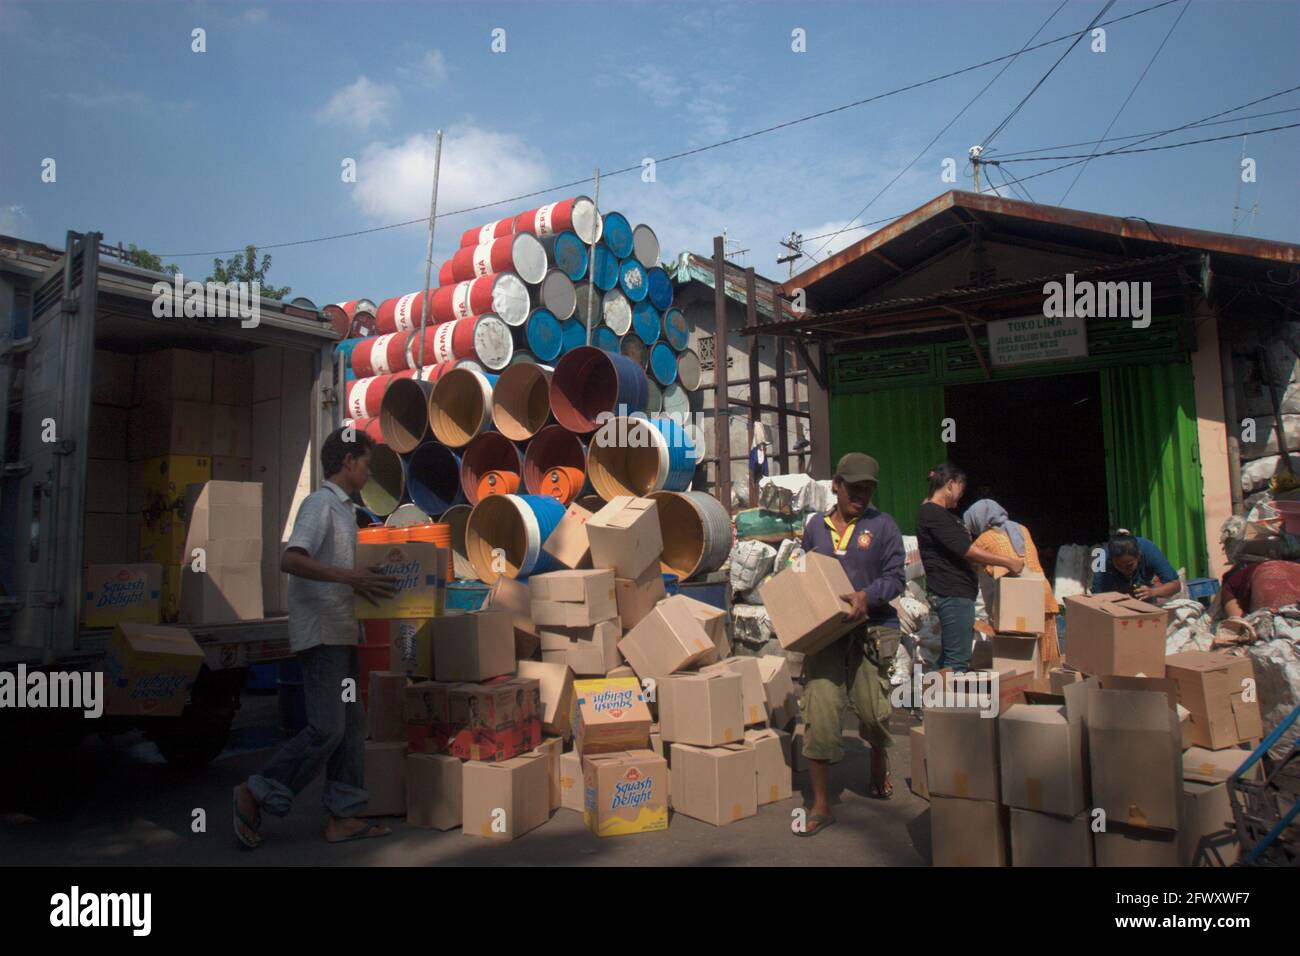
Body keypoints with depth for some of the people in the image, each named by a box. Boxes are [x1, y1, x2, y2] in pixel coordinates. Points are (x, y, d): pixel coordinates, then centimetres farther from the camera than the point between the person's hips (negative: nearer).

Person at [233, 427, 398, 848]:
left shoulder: (343, 508, 18)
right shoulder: (320, 503, -11)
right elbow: (290, 560, -24)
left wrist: (365, 580, 18)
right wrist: (349, 577, -30)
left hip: (341, 632, 10)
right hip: (321, 633, -10)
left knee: (350, 726, 9)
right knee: (326, 729, -9)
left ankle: (344, 816, 14)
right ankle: (255, 795, 7)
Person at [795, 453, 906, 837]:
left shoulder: (882, 525, 2)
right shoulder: (815, 526, 10)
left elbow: (895, 577, -3)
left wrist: (866, 597, -20)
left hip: (872, 629, -1)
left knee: (872, 711, 5)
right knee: (820, 712, -8)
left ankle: (879, 764, 42)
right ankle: (821, 806, 3)